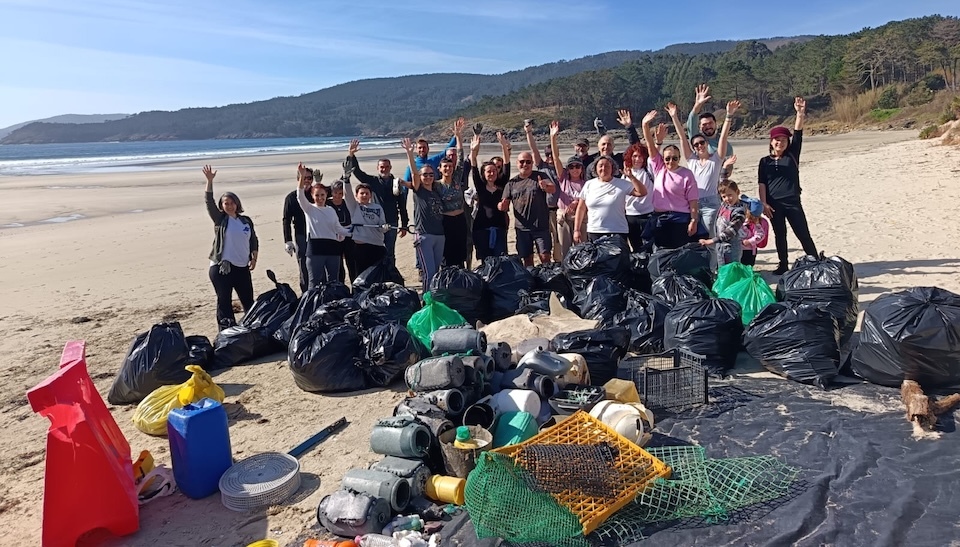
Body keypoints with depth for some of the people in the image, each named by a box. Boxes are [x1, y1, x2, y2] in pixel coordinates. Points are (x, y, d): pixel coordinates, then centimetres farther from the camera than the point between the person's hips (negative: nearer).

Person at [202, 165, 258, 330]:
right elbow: (209, 201, -11)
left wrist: (254, 258, 4)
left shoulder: (246, 220, 9)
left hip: (242, 267, 4)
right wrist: (210, 181, -22)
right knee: (224, 302, 1)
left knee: (248, 300, 12)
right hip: (221, 268, -3)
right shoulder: (220, 219, 0)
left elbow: (254, 240, 16)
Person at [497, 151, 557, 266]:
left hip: (541, 226, -3)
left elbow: (553, 189, -16)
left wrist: (546, 186, -40)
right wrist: (502, 206, -16)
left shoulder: (540, 177, 1)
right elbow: (505, 205, 9)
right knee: (527, 258, 9)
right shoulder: (511, 183, 9)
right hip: (522, 227, 3)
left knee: (545, 257, -7)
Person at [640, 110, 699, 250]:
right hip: (658, 218, 4)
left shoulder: (686, 174, -3)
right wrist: (645, 124, -11)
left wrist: (694, 221, -11)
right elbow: (650, 144, -1)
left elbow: (693, 201, -5)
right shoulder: (659, 167, 7)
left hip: (679, 220, -4)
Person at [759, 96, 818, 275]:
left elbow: (798, 135, -9)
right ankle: (783, 265, 21)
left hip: (793, 202, -1)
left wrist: (800, 113, -20)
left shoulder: (792, 155, 4)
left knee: (803, 234, 0)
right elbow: (762, 184, 2)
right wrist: (763, 203, -7)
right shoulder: (765, 161, 5)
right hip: (774, 204, 1)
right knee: (779, 235, 10)